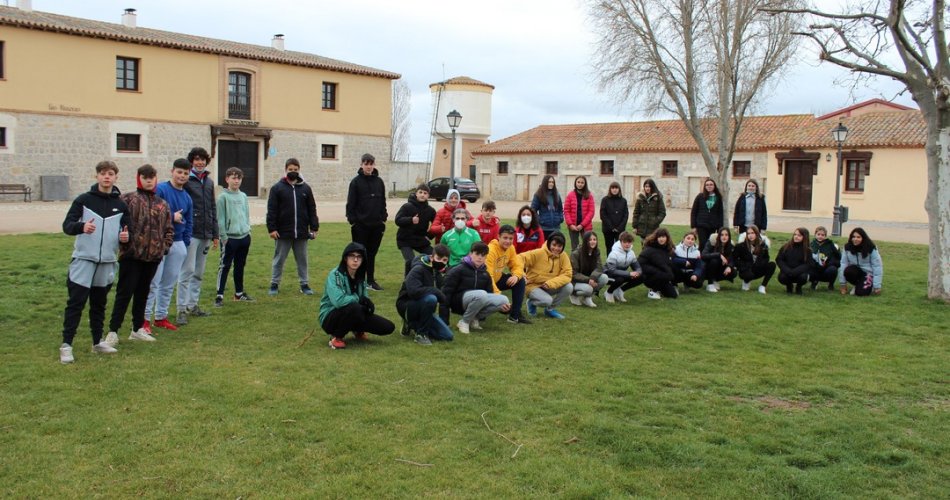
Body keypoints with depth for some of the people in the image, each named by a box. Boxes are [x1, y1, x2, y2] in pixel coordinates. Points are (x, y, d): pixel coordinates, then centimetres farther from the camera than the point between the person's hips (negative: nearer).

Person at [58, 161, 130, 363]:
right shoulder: (83, 200, -2)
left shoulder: (121, 205, 7)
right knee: (76, 303, -4)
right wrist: (82, 226, -28)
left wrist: (125, 237, -12)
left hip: (107, 263, 3)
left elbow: (127, 232, 12)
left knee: (99, 304, 13)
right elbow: (67, 225, -7)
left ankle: (97, 342, 23)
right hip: (83, 260, -3)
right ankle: (66, 345, 1)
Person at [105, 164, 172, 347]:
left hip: (153, 256, 5)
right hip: (131, 255, -5)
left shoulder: (162, 204, 13)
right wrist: (123, 242, -15)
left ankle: (138, 329, 25)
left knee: (143, 292, 14)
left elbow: (169, 229, 16)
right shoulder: (128, 199, -3)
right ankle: (113, 331, 3)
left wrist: (164, 246, 4)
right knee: (125, 293, -3)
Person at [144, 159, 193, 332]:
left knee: (169, 283, 12)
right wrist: (172, 216, -15)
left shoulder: (187, 197, 12)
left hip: (178, 243, 6)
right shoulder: (160, 190, -8)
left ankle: (161, 316, 22)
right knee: (153, 282, -5)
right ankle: (145, 318, 2)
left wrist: (185, 243, 10)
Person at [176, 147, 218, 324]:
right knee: (187, 270, -6)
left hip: (206, 234, 6)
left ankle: (193, 305, 20)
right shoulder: (186, 181, -6)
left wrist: (215, 234, 15)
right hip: (191, 233, -6)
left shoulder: (209, 182, 14)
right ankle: (182, 309, -1)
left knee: (199, 273, 11)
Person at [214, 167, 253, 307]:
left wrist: (248, 230, 11)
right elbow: (220, 219, -9)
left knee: (240, 266, 15)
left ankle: (239, 293, 25)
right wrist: (224, 236, -12)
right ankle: (219, 295, 0)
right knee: (225, 266, -4)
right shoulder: (223, 197, -7)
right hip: (230, 238, -6)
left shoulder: (243, 196, 11)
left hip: (244, 237, 6)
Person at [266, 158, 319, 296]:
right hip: (283, 232, -2)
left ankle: (304, 284, 19)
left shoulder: (305, 188, 7)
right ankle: (274, 285, 16)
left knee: (302, 259, 10)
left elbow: (312, 209, 8)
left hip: (302, 233, 2)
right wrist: (272, 228, -10)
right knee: (279, 259, 7)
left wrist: (314, 228, 4)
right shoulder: (277, 188, -1)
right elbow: (271, 210, -4)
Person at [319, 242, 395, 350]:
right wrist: (359, 299, -19)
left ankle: (358, 330, 17)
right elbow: (338, 301, -34)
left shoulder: (360, 277, 4)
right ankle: (336, 337, -14)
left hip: (353, 315, 6)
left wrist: (367, 302, -16)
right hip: (330, 318, -6)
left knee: (388, 327, -8)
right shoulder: (335, 275, -19)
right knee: (354, 308, -39)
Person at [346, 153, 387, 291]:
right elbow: (350, 203, -5)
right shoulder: (356, 182, -4)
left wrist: (383, 218, 6)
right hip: (360, 225, -3)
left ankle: (371, 280, 19)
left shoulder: (379, 182, 7)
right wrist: (352, 221, -9)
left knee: (372, 253, 11)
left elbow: (383, 202, 12)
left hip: (376, 225, 3)